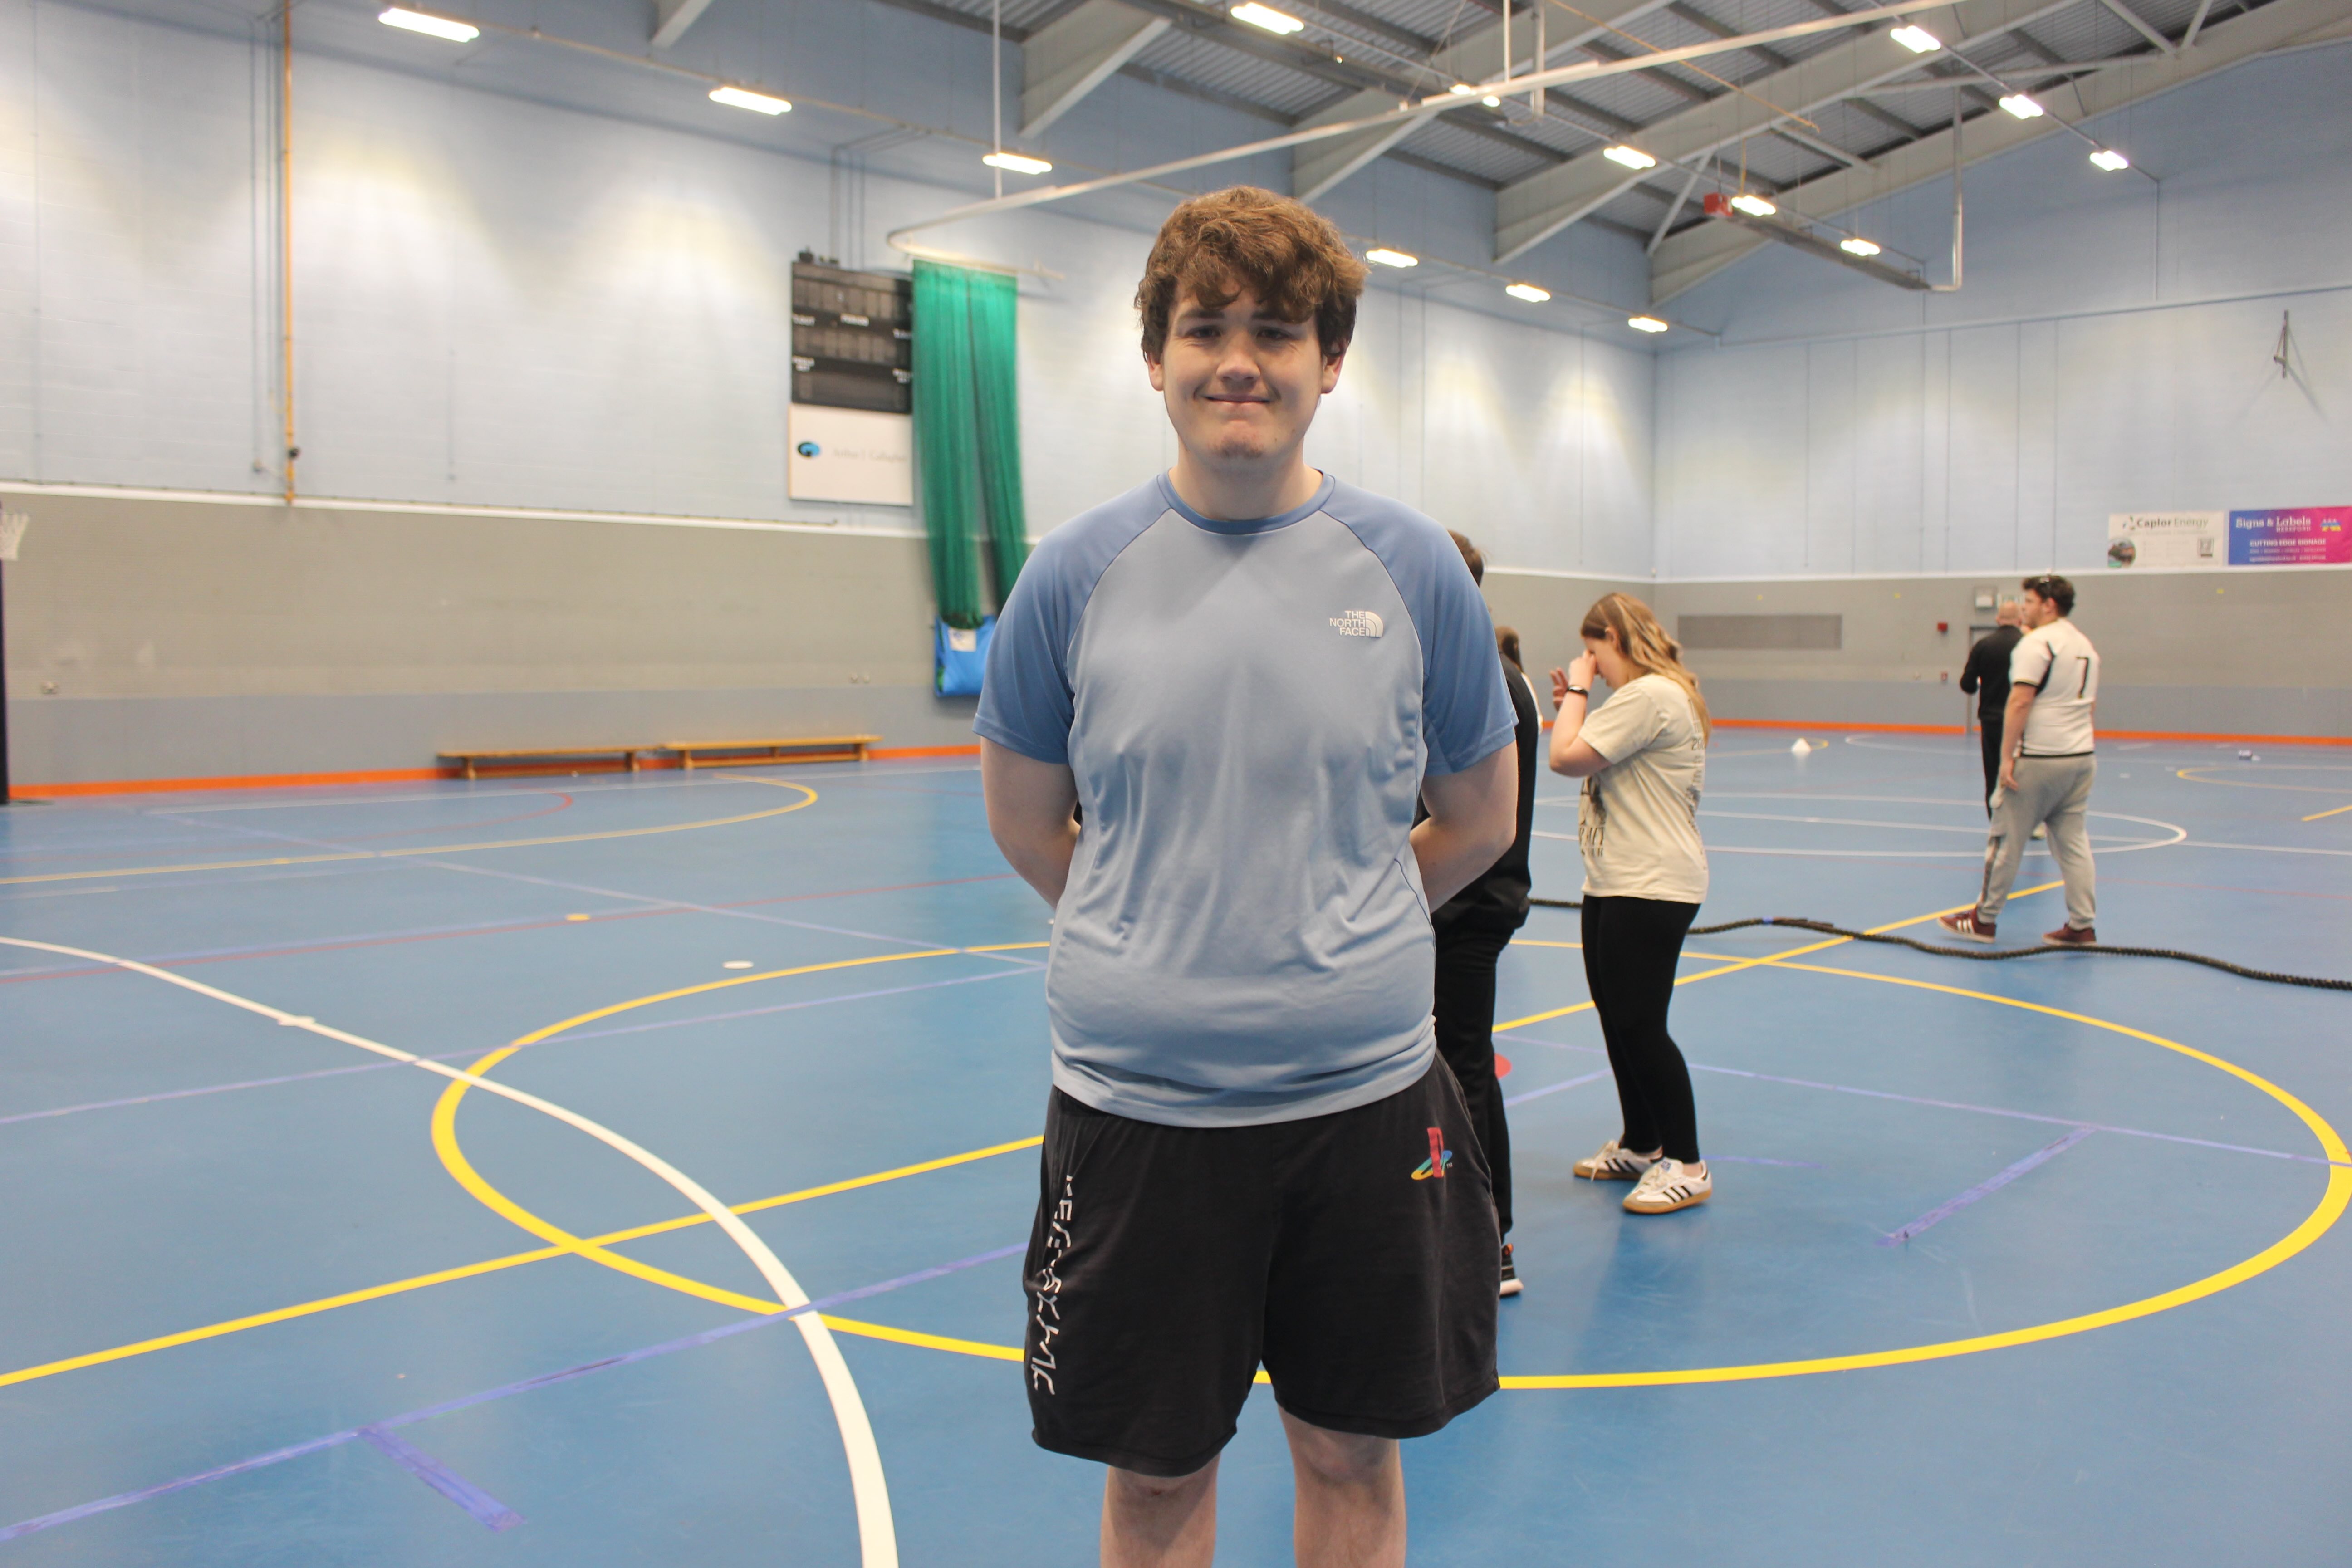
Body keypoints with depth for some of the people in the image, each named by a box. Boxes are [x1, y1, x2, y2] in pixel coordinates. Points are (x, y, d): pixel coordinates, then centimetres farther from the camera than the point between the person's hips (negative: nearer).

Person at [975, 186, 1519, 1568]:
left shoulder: (1415, 569, -1)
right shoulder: (1078, 573, -2)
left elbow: (1481, 821, 9)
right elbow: (1025, 822, 9)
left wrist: (1338, 936, 10)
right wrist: (1161, 938, 7)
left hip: (1364, 1096, 1)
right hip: (1135, 1101, 0)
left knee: (1351, 1457, 16)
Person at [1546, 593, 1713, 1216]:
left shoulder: (1648, 697, -17)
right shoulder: (1650, 696, 18)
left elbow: (1567, 757, -21)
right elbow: (1598, 763, 20)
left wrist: (1578, 691, -8)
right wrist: (1575, 705, 12)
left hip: (1652, 888, -11)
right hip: (1616, 883, 11)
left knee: (1640, 1024, -7)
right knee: (1616, 1018, 16)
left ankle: (1686, 1166, 3)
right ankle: (1640, 1146, 28)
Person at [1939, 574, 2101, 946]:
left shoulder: (2036, 642, -12)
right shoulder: (2085, 644, 16)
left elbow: (2020, 701, -19)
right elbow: (2091, 706, 21)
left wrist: (2007, 757, -18)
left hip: (2039, 759, -8)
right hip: (2082, 758, 8)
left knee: (2007, 839, 1)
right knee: (2074, 842, 10)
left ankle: (1984, 920, 8)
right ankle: (2083, 926, 9)